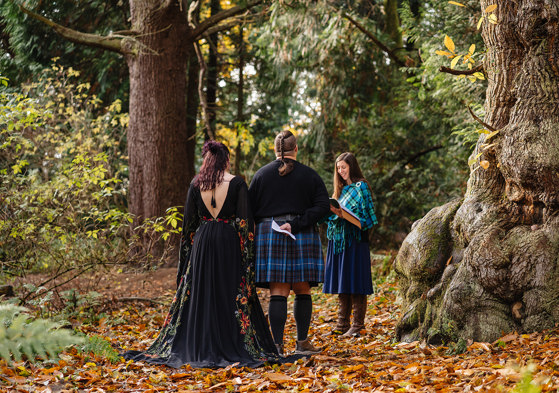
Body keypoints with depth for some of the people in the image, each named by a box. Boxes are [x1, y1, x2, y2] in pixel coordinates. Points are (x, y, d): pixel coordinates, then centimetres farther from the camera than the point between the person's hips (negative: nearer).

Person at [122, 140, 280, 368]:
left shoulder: (196, 185, 3)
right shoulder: (237, 183, -5)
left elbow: (189, 221, 7)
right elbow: (244, 220, -8)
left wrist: (187, 252, 16)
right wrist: (247, 252, -3)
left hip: (202, 241, 3)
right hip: (229, 242, -3)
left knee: (201, 292, 8)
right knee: (232, 295, 2)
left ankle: (198, 347, 10)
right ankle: (232, 346, 1)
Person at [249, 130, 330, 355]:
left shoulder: (261, 174, 2)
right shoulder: (309, 175, 2)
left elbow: (250, 209, 2)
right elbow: (322, 207, -7)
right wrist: (295, 224, -11)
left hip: (268, 236, 0)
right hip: (302, 237, 0)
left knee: (278, 292, -1)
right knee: (302, 291, 9)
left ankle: (277, 345, -6)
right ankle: (302, 343, 12)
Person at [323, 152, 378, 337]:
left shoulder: (361, 187, -5)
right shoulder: (341, 189, 18)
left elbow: (364, 217, -12)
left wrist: (343, 215, -23)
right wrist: (331, 211, -2)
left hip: (355, 240, -8)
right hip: (338, 239, 8)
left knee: (355, 284, -7)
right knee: (341, 284, 9)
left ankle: (357, 326, -3)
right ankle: (342, 324, 14)